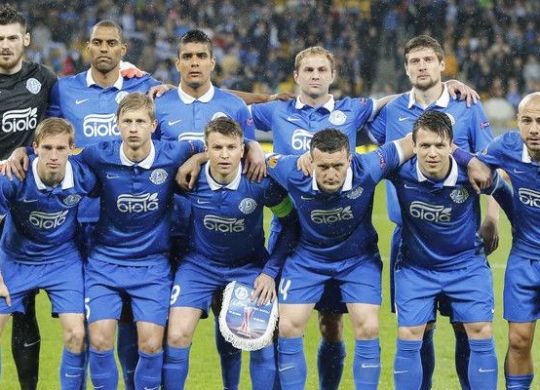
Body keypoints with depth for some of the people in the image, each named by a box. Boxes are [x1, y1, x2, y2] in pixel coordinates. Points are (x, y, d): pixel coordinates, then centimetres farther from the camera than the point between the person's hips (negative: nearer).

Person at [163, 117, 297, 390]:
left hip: (249, 265, 0)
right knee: (177, 336, -11)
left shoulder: (262, 182, -22)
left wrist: (270, 271, -10)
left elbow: (291, 224, -8)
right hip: (199, 264, 0)